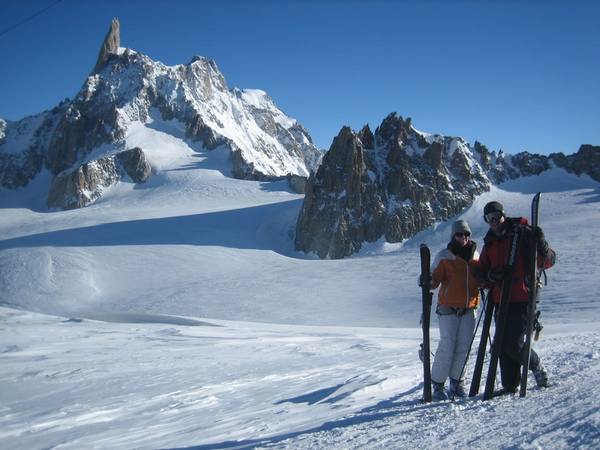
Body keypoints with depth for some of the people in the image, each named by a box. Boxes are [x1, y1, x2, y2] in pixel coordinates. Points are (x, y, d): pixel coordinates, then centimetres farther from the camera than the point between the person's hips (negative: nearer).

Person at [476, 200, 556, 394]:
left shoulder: (524, 234, -3)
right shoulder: (490, 243, 15)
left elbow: (548, 261, -4)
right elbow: (480, 272, 14)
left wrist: (541, 245, -24)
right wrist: (490, 275, -9)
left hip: (522, 299, -6)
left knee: (513, 344, -9)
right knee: (503, 345, 8)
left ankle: (538, 368, 17)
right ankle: (510, 386, 19)